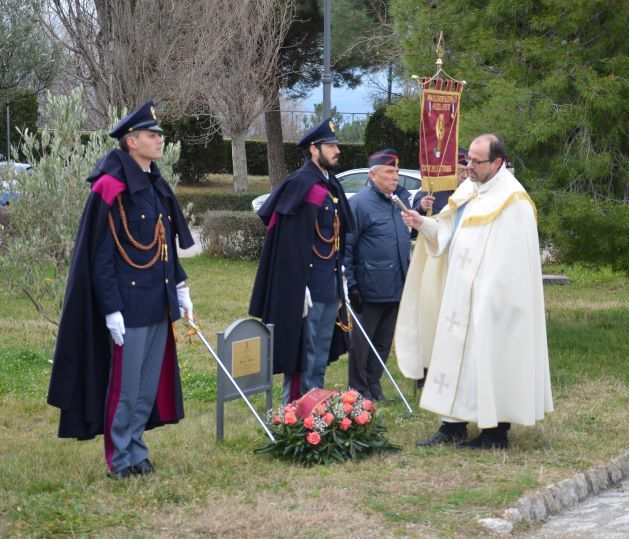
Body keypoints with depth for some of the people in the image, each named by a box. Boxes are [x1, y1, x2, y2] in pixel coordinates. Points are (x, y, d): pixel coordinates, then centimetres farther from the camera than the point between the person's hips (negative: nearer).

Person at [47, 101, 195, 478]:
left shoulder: (156, 186, 11)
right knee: (125, 383, -1)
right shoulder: (112, 188, -13)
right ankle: (120, 459, 10)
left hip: (159, 303, 8)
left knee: (150, 383, 12)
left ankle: (137, 451, 23)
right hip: (129, 303, -8)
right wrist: (111, 310, -17)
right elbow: (101, 255, -14)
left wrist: (180, 287, 14)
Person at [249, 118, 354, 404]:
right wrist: (300, 287, -21)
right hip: (309, 286, -9)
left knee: (320, 357, 15)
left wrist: (340, 277, 16)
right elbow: (292, 242, -19)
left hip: (331, 285, 9)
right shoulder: (300, 185, -14)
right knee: (303, 355, -3)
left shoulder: (331, 186, 14)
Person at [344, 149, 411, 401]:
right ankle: (359, 389, 14)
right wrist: (350, 283, -15)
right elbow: (346, 246, -12)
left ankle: (374, 385, 26)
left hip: (397, 286, 7)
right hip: (370, 290, -7)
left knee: (383, 342, 15)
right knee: (362, 340, 4)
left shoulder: (402, 199, 11)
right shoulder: (360, 203, -10)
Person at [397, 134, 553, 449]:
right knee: (456, 355, 9)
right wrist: (423, 224, -3)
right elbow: (445, 234, 16)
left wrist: (491, 298, -21)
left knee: (489, 361, -3)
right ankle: (453, 426, 15)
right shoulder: (469, 191, 12)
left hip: (489, 302, -8)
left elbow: (512, 259, -18)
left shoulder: (512, 201, -13)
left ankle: (495, 433, 5)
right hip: (460, 297, 8)